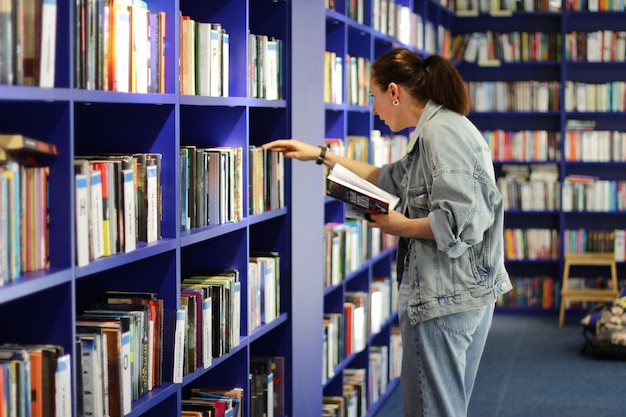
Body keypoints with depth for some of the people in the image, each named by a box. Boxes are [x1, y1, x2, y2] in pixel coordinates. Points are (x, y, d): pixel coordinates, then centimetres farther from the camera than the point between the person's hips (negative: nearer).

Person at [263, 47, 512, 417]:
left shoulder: (440, 133, -16)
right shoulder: (445, 128, 17)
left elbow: (459, 221, -25)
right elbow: (389, 179, 29)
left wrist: (400, 226, -11)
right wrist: (321, 155, 29)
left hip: (444, 297, -11)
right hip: (472, 292, 11)